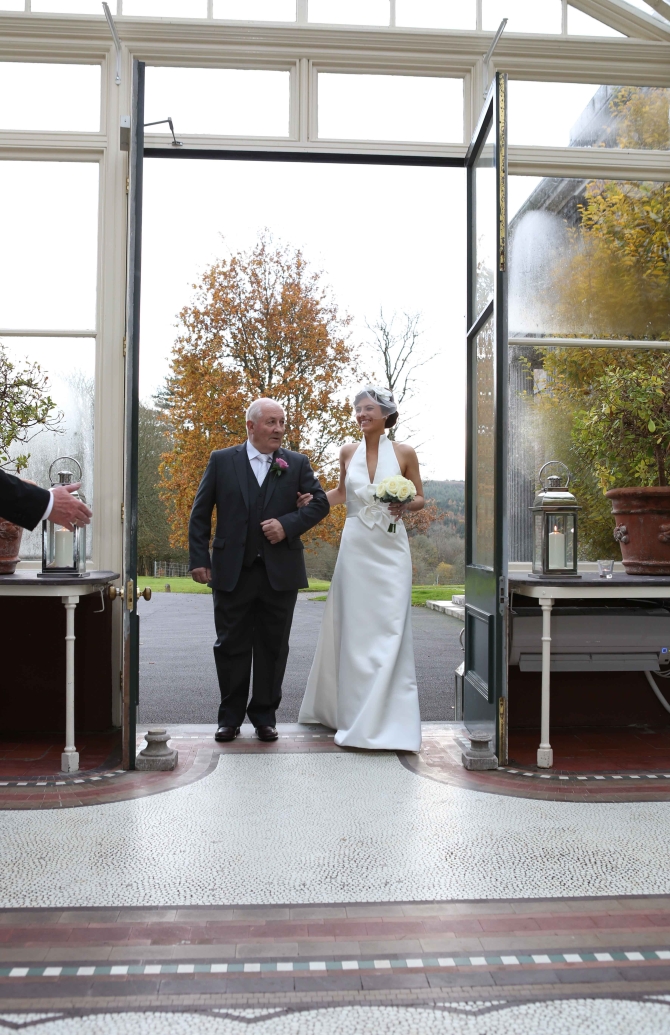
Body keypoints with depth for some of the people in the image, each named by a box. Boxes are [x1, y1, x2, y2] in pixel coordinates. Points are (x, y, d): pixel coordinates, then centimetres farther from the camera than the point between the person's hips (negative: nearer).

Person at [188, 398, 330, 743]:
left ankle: (264, 716, 21)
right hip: (232, 572, -1)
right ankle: (230, 717, 19)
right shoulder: (221, 460, 4)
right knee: (231, 647, 6)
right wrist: (199, 559, -2)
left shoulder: (297, 464, 7)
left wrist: (288, 524, -13)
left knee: (273, 647, 8)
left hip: (280, 572, 1)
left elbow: (320, 503, 4)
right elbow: (200, 513, 5)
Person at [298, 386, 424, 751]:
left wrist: (405, 506, -13)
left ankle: (387, 720, 4)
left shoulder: (404, 453, 0)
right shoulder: (348, 452, 7)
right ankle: (353, 713, 16)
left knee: (390, 629, -5)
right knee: (353, 629, 4)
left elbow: (420, 497, 8)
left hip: (390, 548, -2)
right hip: (356, 546, 2)